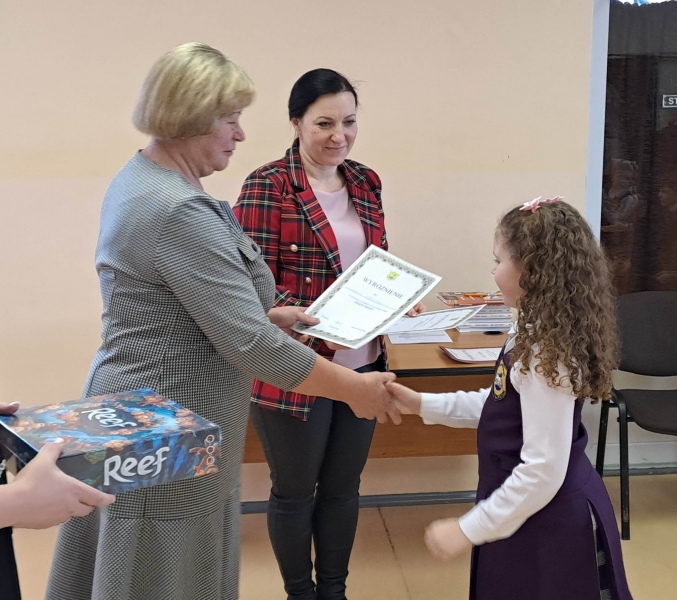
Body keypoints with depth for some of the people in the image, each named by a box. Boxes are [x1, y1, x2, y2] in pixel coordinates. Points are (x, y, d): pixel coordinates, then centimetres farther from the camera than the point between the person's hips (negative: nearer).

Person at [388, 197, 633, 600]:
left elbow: (543, 471, -26)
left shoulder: (546, 354, -27)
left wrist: (469, 529, -20)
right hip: (531, 509, 9)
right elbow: (499, 406, 13)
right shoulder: (539, 336, 3)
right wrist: (422, 403, 6)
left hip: (545, 519, -9)